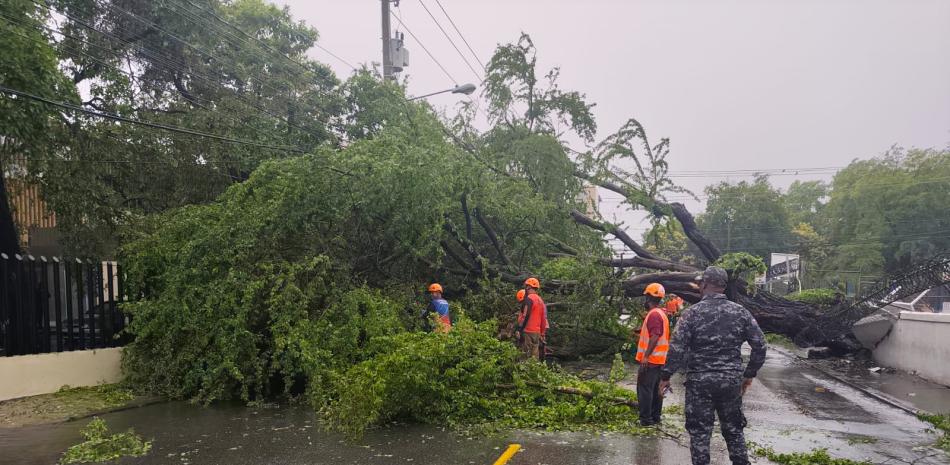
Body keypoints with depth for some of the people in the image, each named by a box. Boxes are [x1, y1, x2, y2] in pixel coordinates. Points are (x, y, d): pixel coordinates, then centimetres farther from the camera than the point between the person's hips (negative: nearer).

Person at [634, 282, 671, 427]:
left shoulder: (654, 314, -17)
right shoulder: (662, 313, 15)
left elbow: (655, 336, -25)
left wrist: (646, 356, -27)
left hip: (650, 359, -10)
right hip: (659, 359, 10)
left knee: (644, 388, -5)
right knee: (656, 389, 14)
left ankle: (646, 419, -3)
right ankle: (655, 417, 20)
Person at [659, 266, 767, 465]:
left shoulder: (693, 312, -10)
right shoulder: (741, 312, 0)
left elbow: (676, 348, -14)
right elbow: (760, 346, 2)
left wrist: (666, 376, -4)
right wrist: (749, 374, 13)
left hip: (699, 383, -3)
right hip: (732, 382, 3)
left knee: (699, 433, 7)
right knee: (733, 430, 18)